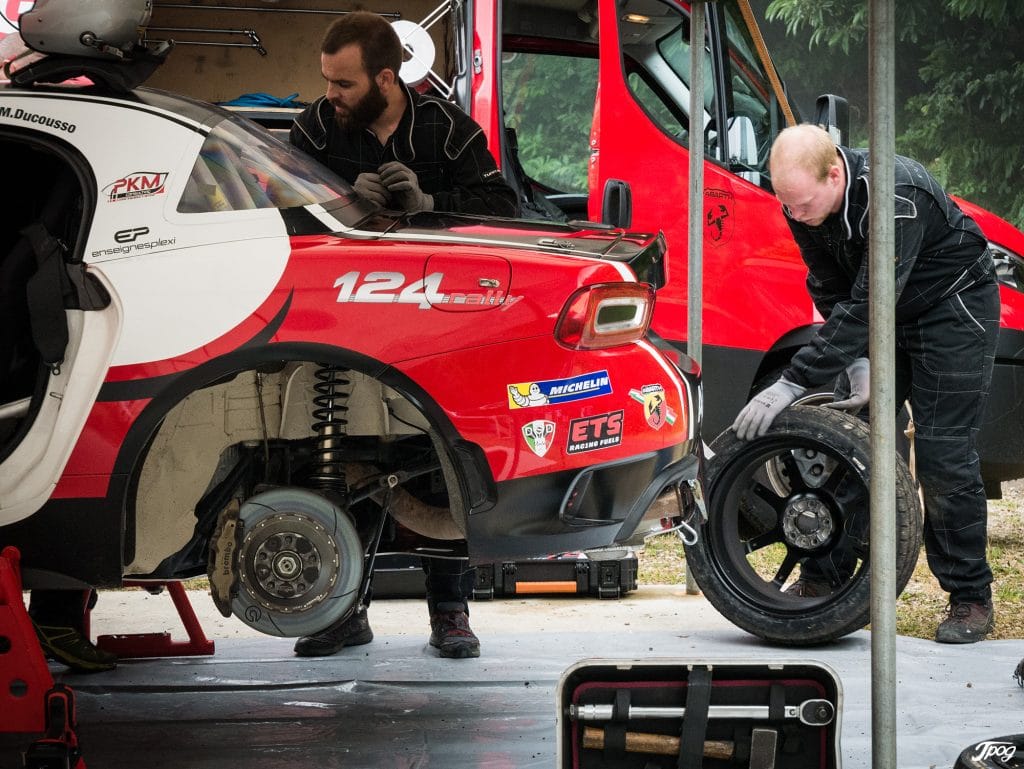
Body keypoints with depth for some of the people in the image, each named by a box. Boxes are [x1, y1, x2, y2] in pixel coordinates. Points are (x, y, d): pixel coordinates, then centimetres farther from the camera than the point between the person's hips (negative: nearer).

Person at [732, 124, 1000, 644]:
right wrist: (858, 363, -20)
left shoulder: (896, 196, -37)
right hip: (885, 314, 7)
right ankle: (820, 578, 7)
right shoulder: (802, 200, -14)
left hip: (954, 305, -6)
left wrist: (792, 383, -41)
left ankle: (970, 599, -2)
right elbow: (831, 292, -5)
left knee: (943, 454, -11)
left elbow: (868, 304, -39)